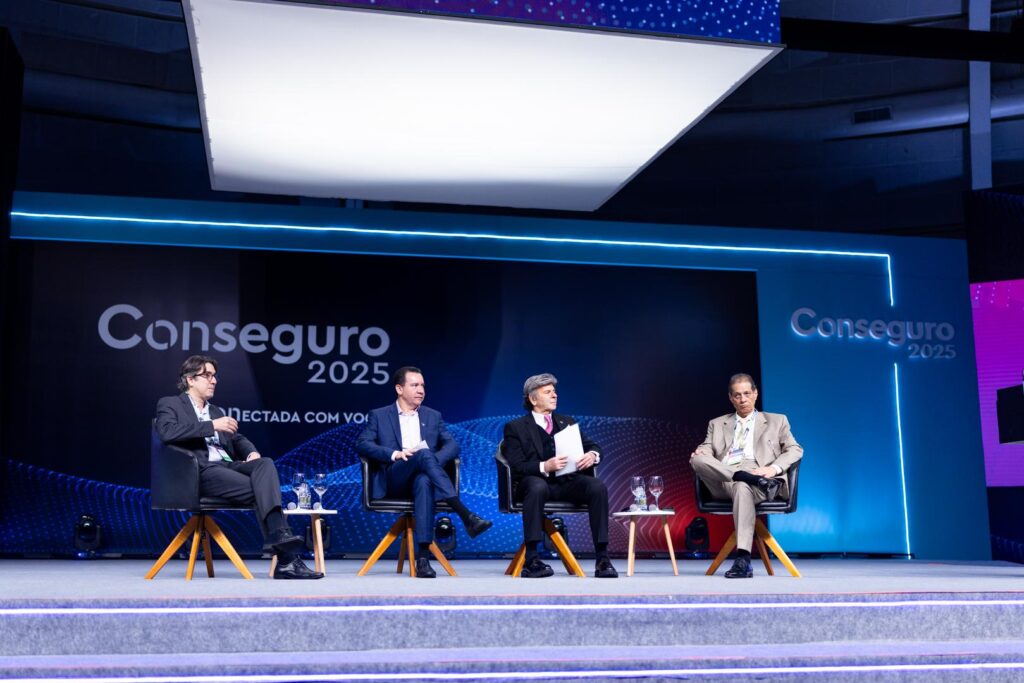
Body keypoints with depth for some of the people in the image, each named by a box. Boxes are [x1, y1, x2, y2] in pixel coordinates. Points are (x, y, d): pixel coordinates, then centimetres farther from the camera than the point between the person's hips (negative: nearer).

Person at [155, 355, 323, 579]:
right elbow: (167, 432, -11)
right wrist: (212, 425, -13)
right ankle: (286, 557, -35)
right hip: (203, 472, -6)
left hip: (229, 466, 6)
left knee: (265, 463, -29)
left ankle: (280, 538, -45)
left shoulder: (215, 411, 32)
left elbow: (237, 439, 27)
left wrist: (252, 452, 3)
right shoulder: (169, 404, 10)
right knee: (261, 489, -29)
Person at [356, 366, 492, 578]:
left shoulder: (433, 416, 22)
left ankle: (423, 556, -48)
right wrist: (395, 454, -16)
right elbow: (362, 444, 0)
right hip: (394, 479, -2)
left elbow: (452, 445, 10)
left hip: (423, 477, 2)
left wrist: (433, 459, -12)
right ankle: (466, 516, -44)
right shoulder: (379, 416, 14)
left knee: (424, 482, -39)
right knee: (424, 454, -34)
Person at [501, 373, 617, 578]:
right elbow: (516, 467, -4)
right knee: (537, 487, -39)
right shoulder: (516, 428, 8)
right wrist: (545, 467, -22)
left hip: (567, 482, 4)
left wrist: (592, 455, -6)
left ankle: (602, 559, -26)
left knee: (598, 487, -26)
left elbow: (593, 446, 20)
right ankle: (531, 560, -38)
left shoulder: (567, 422, 24)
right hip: (538, 482, -4)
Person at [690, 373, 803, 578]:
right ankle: (754, 480, -34)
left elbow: (795, 450, 14)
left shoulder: (777, 421, 24)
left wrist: (774, 468, -7)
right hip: (723, 481, 3)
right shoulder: (717, 424, 29)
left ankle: (743, 561, -48)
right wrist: (701, 452, -9)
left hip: (757, 474, -3)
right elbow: (707, 449, 18)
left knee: (742, 488, -41)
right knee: (698, 459, -29)